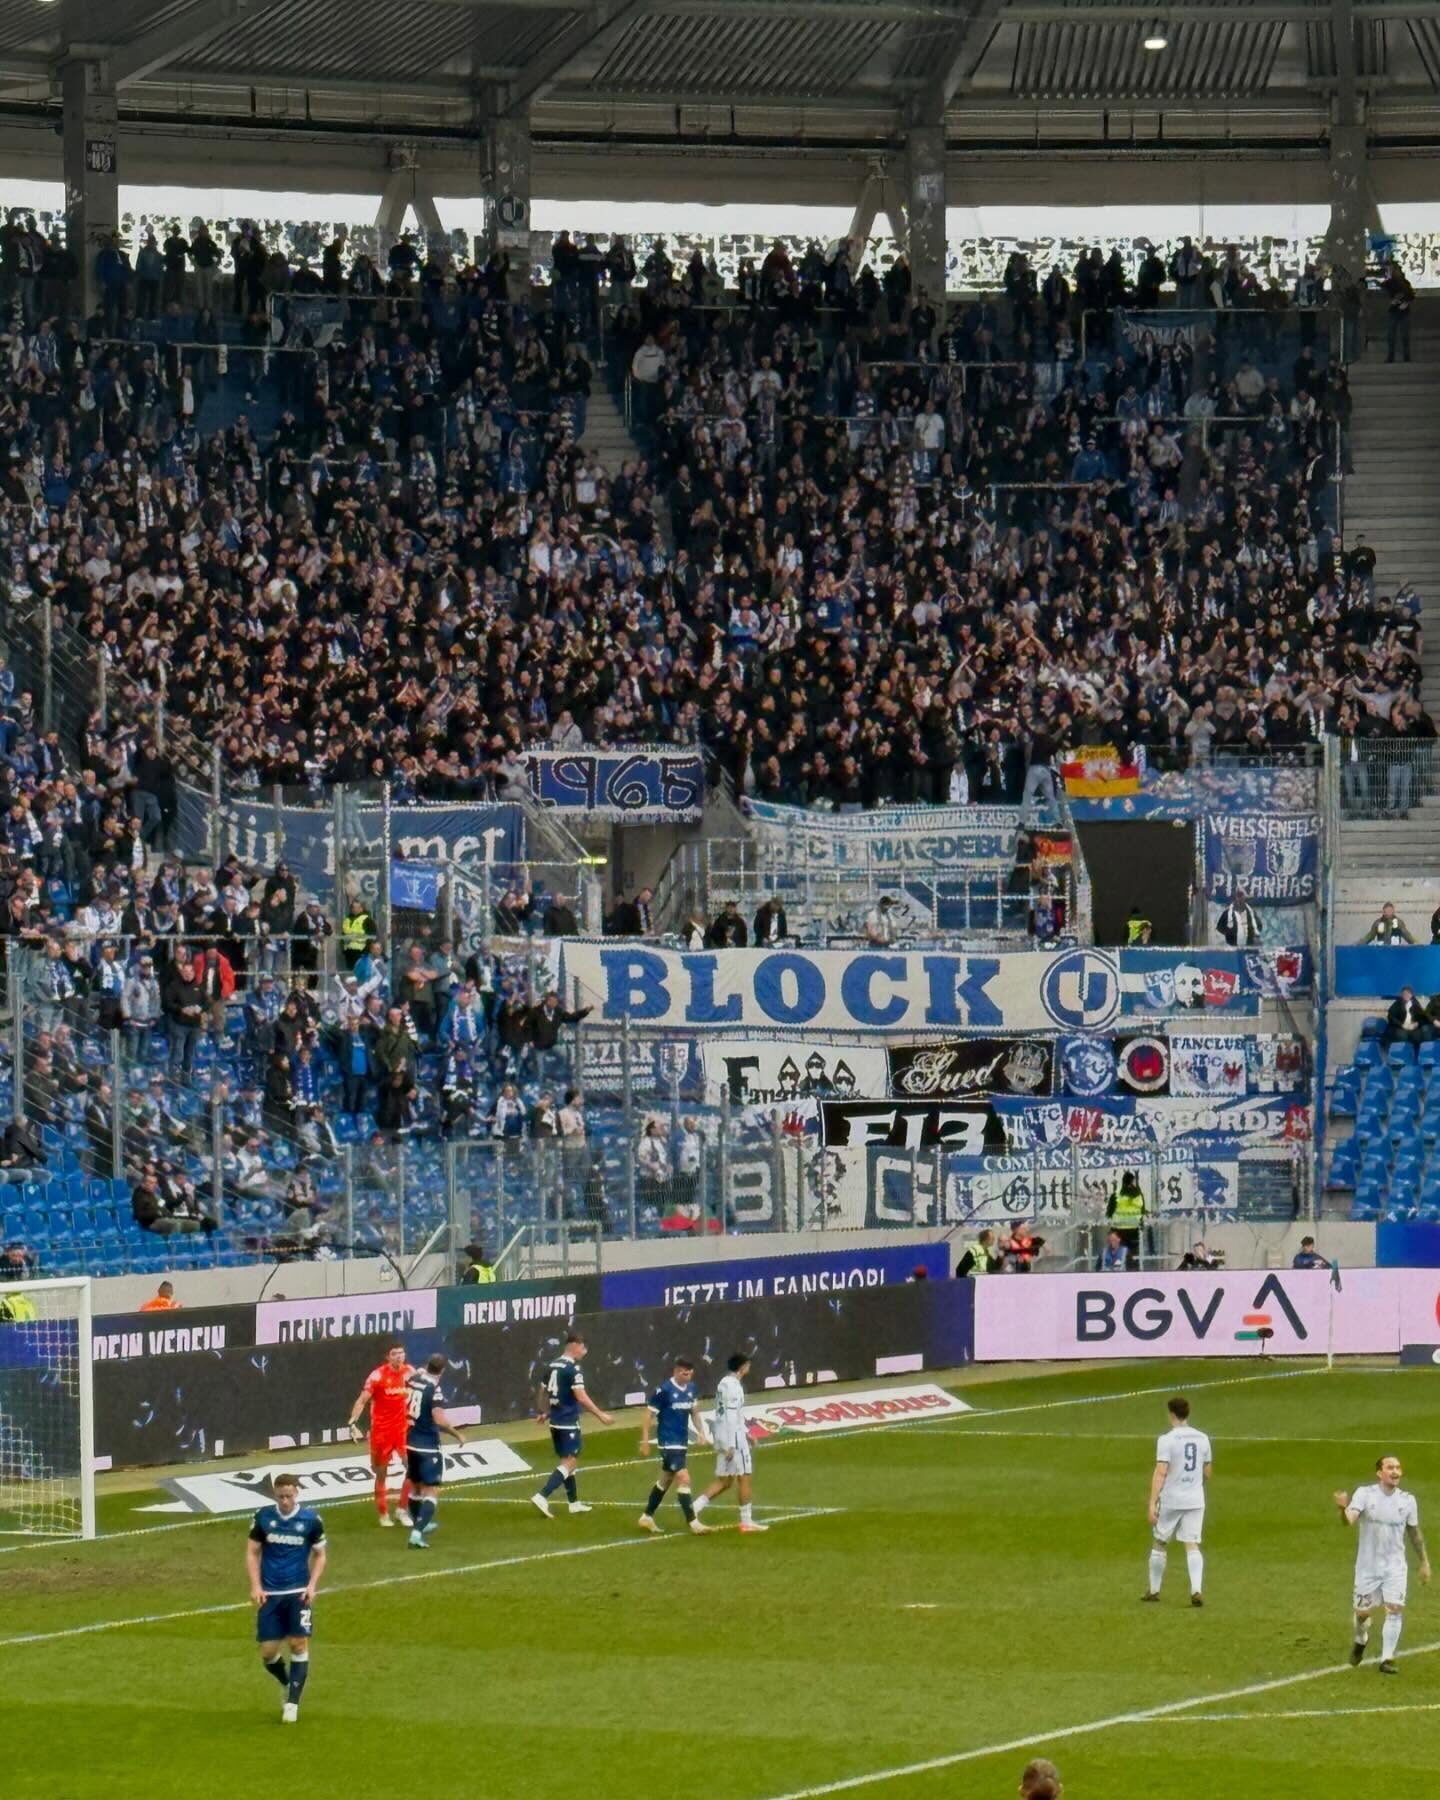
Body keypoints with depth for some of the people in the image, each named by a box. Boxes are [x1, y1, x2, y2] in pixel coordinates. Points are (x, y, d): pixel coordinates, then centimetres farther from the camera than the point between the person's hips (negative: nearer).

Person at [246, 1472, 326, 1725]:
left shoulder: (310, 1519, -4)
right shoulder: (263, 1517, -2)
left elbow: (320, 1555, 7)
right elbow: (252, 1553, 6)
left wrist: (312, 1585, -7)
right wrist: (255, 1586, -6)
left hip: (298, 1593, -1)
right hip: (269, 1594, 1)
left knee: (299, 1644, -8)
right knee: (268, 1652, 0)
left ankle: (292, 1703, 2)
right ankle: (287, 1684, 31)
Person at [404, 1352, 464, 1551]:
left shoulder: (413, 1380, -1)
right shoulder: (434, 1389, -20)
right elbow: (439, 1420, -26)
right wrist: (457, 1435, -12)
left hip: (411, 1443, 7)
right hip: (428, 1446, -7)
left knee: (416, 1487, 25)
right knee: (431, 1491, -5)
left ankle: (420, 1524, 45)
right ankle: (417, 1533, -20)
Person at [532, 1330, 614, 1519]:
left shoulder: (553, 1366, 10)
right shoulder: (573, 1368, -16)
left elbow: (543, 1392, 21)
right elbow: (581, 1397, -22)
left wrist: (543, 1412, 38)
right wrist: (601, 1416, -17)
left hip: (555, 1422, 9)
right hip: (568, 1423, -9)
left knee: (567, 1460, 19)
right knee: (570, 1462, -7)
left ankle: (574, 1502, 26)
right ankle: (542, 1497, -18)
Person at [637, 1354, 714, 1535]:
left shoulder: (691, 1389, 3)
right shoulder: (664, 1390, -17)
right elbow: (649, 1415, -11)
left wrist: (701, 1432, 6)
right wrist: (644, 1442, -11)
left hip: (682, 1442, 8)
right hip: (668, 1442, -8)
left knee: (666, 1480, 17)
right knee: (684, 1479, -13)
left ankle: (646, 1517, 29)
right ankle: (693, 1522, -11)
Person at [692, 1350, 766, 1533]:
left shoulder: (725, 1383, 13)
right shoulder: (733, 1386, -17)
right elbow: (731, 1417, -20)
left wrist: (745, 1432, 26)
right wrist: (731, 1445, -22)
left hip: (721, 1436, 9)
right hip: (733, 1437, -9)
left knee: (723, 1481, 12)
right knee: (744, 1478, 1)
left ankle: (695, 1508, 2)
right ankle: (746, 1521, 6)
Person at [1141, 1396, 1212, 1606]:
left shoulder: (1166, 1440, -11)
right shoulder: (1202, 1439, 5)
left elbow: (1161, 1472, -17)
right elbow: (1207, 1473, 14)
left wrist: (1152, 1504, -17)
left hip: (1170, 1501, -4)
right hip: (1195, 1501, 4)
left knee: (1159, 1543, 13)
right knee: (1192, 1546, 2)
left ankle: (1154, 1590, 23)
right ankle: (1197, 1589, -15)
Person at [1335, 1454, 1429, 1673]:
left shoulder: (1407, 1500, 0)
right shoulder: (1365, 1494, -10)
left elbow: (1414, 1534, 12)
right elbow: (1349, 1520, -25)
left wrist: (1424, 1562, 17)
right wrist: (1344, 1509, -48)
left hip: (1395, 1566, 1)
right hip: (1367, 1566, -1)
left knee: (1395, 1609, -14)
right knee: (1362, 1611, 6)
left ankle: (1387, 1659, -5)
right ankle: (1361, 1641, 39)